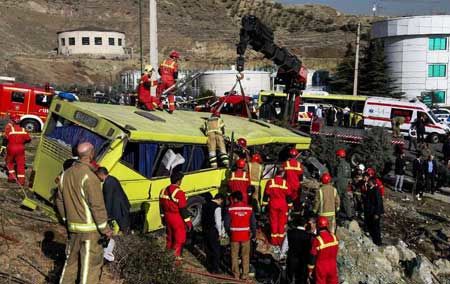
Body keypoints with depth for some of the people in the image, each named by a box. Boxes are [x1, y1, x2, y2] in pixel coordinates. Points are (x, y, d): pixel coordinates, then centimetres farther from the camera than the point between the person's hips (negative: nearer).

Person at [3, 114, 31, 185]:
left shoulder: (9, 126, -4)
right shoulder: (22, 129, 5)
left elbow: (6, 137, -15)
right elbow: (28, 139, 4)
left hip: (11, 148, -2)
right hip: (20, 148, 2)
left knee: (9, 162, 21)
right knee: (20, 164, 6)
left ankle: (12, 176, 16)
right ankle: (21, 180, 4)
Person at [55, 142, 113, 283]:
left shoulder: (66, 174, 3)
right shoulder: (89, 177, -21)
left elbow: (59, 200, 13)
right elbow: (97, 206, -19)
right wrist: (105, 228, -10)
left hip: (72, 226, 7)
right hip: (89, 229, -7)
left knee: (71, 260, 21)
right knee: (91, 263, 3)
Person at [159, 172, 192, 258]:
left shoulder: (164, 191, -1)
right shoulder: (179, 193, -24)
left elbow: (161, 206, 9)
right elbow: (183, 209, -20)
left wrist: (163, 217, 21)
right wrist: (188, 222, -11)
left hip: (168, 217, 7)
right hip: (178, 219, -7)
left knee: (170, 235, 23)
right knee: (179, 238, 8)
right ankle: (176, 256, 13)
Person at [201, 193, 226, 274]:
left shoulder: (205, 205, 5)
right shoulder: (217, 208, -18)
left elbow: (202, 218, 11)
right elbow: (218, 222, -19)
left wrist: (204, 227, 17)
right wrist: (220, 233, -9)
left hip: (205, 230, 7)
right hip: (213, 231, -7)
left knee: (208, 249, 17)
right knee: (216, 250, 6)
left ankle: (209, 267, 27)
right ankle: (215, 268, 12)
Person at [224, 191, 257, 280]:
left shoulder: (230, 209, -11)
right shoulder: (249, 208, -4)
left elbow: (226, 223, -7)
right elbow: (253, 223, 0)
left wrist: (229, 232, 11)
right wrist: (253, 234, 12)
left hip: (234, 236, -1)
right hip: (246, 236, 2)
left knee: (234, 256, 13)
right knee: (245, 256, 13)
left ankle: (236, 275, 19)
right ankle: (245, 275, 18)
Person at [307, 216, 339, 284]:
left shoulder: (317, 240, -21)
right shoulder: (334, 237, -6)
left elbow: (313, 256, -15)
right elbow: (336, 251, 7)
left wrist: (310, 270, -5)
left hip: (320, 268, -4)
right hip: (332, 266, 4)